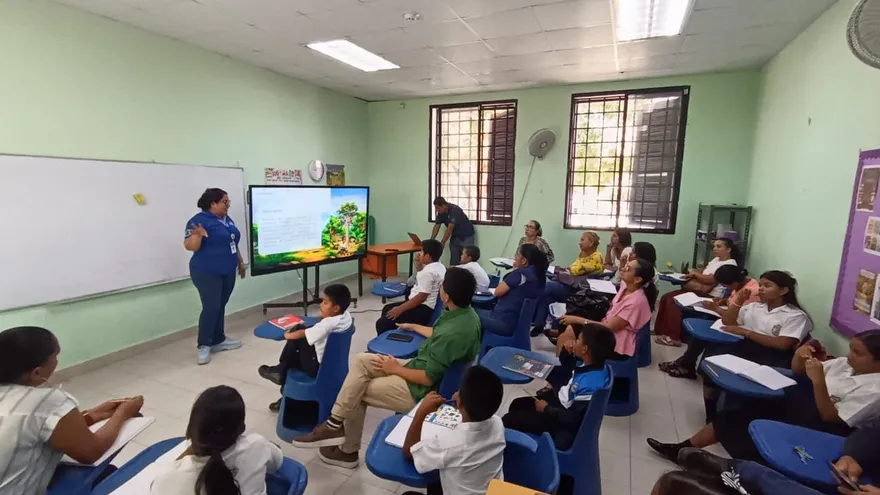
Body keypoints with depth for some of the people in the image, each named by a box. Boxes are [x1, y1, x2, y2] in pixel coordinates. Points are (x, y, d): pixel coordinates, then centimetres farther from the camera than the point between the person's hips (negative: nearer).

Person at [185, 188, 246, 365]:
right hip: (207, 273, -8)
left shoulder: (227, 219, 11)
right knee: (211, 308, -8)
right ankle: (203, 345, 6)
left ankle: (218, 340, 23)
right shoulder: (199, 220, -14)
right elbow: (189, 246, -18)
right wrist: (198, 235, -37)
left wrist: (240, 262, 21)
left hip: (227, 272, 8)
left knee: (220, 306, 13)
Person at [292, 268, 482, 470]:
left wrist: (396, 369, -10)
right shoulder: (466, 313, -3)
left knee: (356, 393, 0)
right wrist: (414, 326, 29)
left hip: (421, 390, -9)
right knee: (360, 361, 4)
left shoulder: (454, 332, -33)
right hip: (425, 366, 9)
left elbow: (428, 378, -25)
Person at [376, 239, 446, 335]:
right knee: (387, 309, 23)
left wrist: (400, 309, -20)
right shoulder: (439, 266, 8)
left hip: (421, 310, -11)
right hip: (424, 306, 11)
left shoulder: (428, 272, -23)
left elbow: (422, 297, -25)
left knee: (381, 323, -14)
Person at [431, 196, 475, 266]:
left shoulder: (455, 210, -27)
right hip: (455, 236, 7)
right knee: (454, 261, 1)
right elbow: (437, 226, 0)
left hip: (466, 236, -6)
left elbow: (450, 228, -29)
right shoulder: (441, 213, -5)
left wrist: (442, 243, -27)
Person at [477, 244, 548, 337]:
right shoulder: (540, 275, 3)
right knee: (482, 311, 26)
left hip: (504, 323, -9)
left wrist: (515, 271, -2)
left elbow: (497, 292, -12)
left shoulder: (521, 273, -20)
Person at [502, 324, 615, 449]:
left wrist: (546, 409, -17)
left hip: (564, 425, -9)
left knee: (510, 420, -3)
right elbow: (566, 370, 13)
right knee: (517, 405, 18)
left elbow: (573, 420, -30)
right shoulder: (591, 365, -9)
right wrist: (568, 353, -8)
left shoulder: (590, 384, -36)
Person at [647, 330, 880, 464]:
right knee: (735, 414, -3)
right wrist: (800, 355, -7)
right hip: (794, 405, 8)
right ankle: (684, 449, 3)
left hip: (813, 428, -8)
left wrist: (819, 381, -34)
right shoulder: (844, 363, 8)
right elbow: (797, 371, 15)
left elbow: (831, 418, -22)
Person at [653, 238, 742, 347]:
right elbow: (704, 273, 21)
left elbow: (711, 279, -21)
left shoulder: (730, 264, -11)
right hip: (698, 290, 10)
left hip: (710, 296, -10)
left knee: (674, 301, -24)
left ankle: (673, 337, -16)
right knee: (666, 297, -7)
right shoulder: (715, 260, 18)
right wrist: (692, 273, -1)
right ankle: (662, 330, -3)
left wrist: (695, 273, -6)